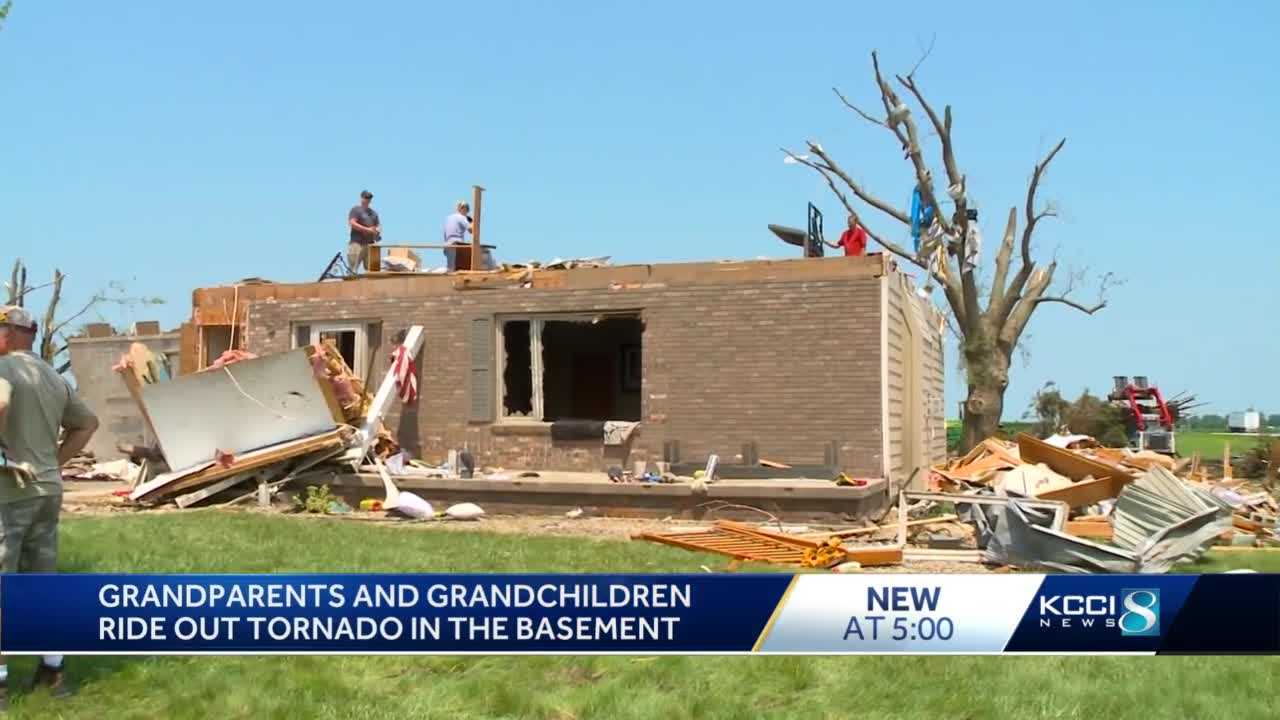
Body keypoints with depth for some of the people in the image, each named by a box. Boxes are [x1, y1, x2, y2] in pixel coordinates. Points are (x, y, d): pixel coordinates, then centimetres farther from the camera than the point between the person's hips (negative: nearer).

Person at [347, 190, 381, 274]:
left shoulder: (373, 212, 21)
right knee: (352, 270, -10)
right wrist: (367, 229, -16)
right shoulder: (356, 210, 1)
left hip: (370, 244, 7)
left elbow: (378, 225, 26)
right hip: (357, 243, -7)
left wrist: (378, 231, 1)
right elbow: (352, 223, -11)